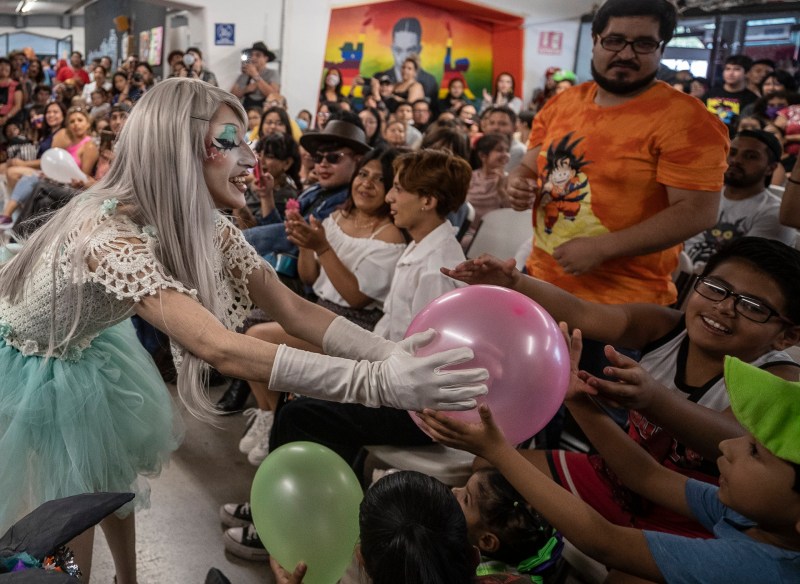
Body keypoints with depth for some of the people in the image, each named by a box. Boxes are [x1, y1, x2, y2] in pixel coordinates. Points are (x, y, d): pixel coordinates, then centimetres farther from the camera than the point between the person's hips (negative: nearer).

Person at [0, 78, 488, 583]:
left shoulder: (205, 225, -19)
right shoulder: (111, 234, -43)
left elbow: (293, 309, -22)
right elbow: (219, 348, -53)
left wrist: (394, 354, -36)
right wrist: (376, 381, -58)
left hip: (85, 352, 7)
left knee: (114, 475, 16)